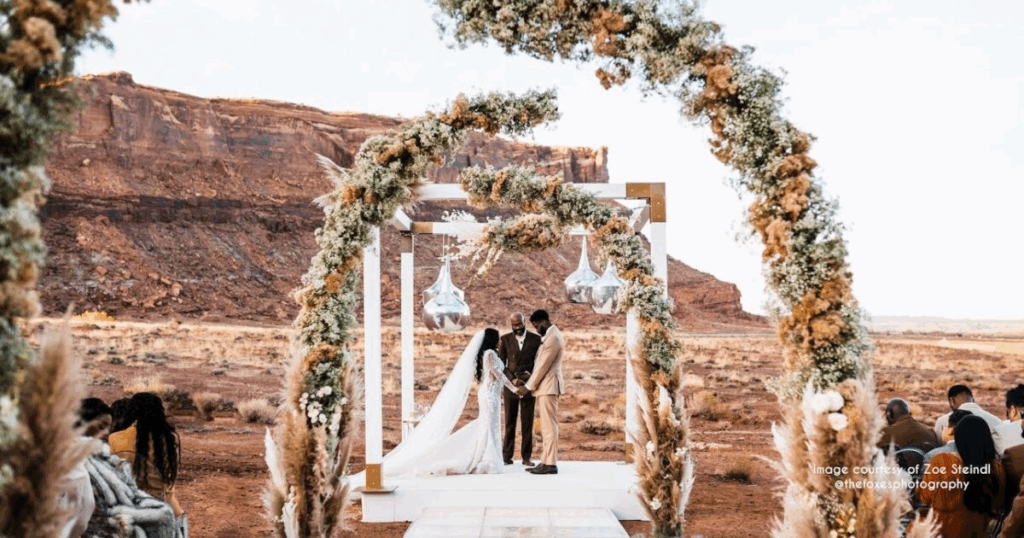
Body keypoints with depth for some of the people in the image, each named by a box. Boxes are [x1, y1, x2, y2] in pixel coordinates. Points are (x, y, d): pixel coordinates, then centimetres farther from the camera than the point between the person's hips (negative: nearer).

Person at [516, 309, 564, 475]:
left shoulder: (553, 337, -15)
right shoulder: (549, 335, 17)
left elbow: (543, 365, -17)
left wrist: (529, 386, -13)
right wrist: (530, 382, 11)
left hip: (548, 387, -10)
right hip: (544, 387, 10)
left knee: (549, 425, -8)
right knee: (546, 426, 10)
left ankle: (551, 464, -7)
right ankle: (545, 462, 13)